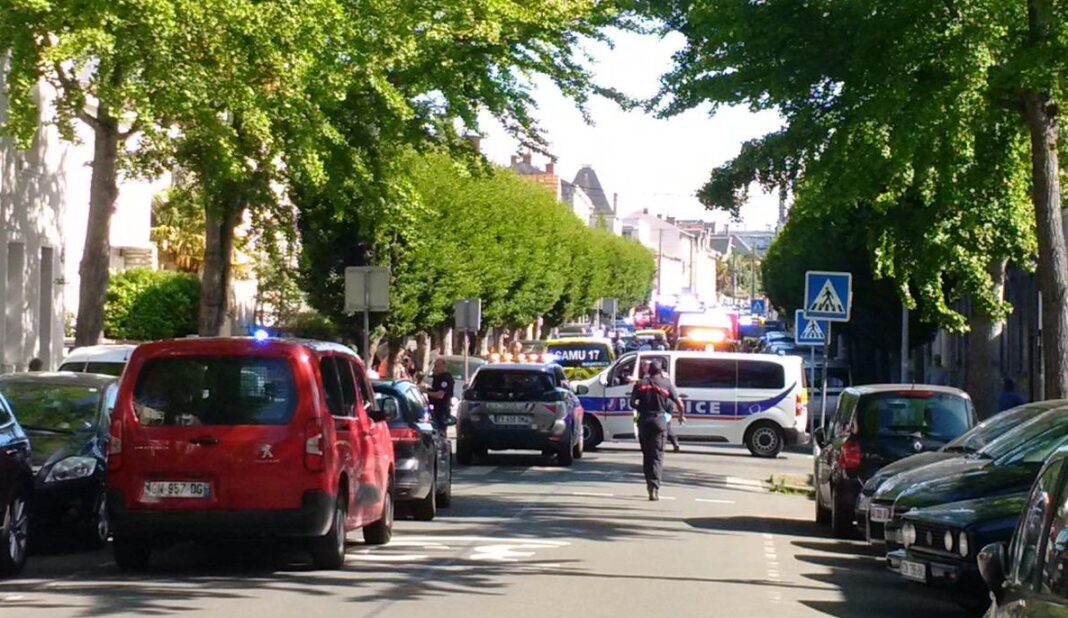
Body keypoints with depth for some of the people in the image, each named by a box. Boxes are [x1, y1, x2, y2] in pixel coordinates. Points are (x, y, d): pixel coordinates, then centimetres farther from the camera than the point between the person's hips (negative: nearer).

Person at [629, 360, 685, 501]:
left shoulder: (641, 383, 4)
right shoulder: (666, 384, 0)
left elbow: (633, 402, -2)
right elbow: (678, 403, 0)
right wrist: (681, 415, 19)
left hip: (644, 420, 2)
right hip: (659, 420, -2)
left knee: (646, 454, 16)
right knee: (657, 455, -3)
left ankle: (650, 484, 22)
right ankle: (654, 487, -16)